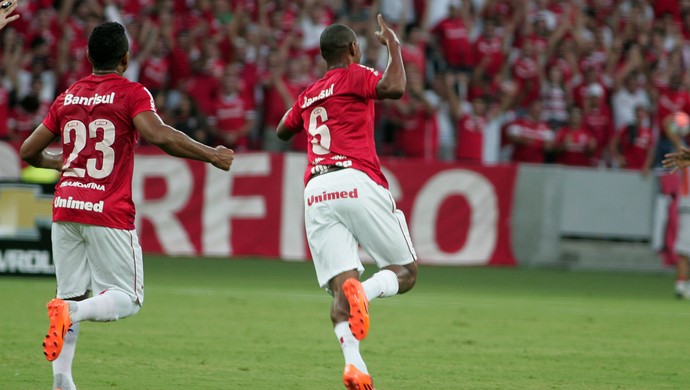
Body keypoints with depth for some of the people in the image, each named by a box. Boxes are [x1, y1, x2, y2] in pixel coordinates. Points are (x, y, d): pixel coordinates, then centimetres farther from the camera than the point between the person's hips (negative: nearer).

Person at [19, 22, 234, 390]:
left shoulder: (68, 97, 12)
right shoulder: (132, 93, -3)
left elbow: (28, 151, 18)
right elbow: (159, 135, -20)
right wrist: (211, 155, -12)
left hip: (65, 208, 5)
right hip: (109, 213, -5)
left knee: (72, 296, 13)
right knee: (126, 299, 2)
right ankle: (70, 312, -26)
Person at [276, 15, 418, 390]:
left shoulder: (307, 94, 26)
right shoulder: (355, 76, 8)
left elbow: (283, 131, 43)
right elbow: (394, 88, -12)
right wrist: (393, 44, 4)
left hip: (316, 191, 5)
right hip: (356, 182, -5)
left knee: (339, 284, -3)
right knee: (406, 271, 5)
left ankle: (352, 360, -29)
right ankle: (364, 290, -30)